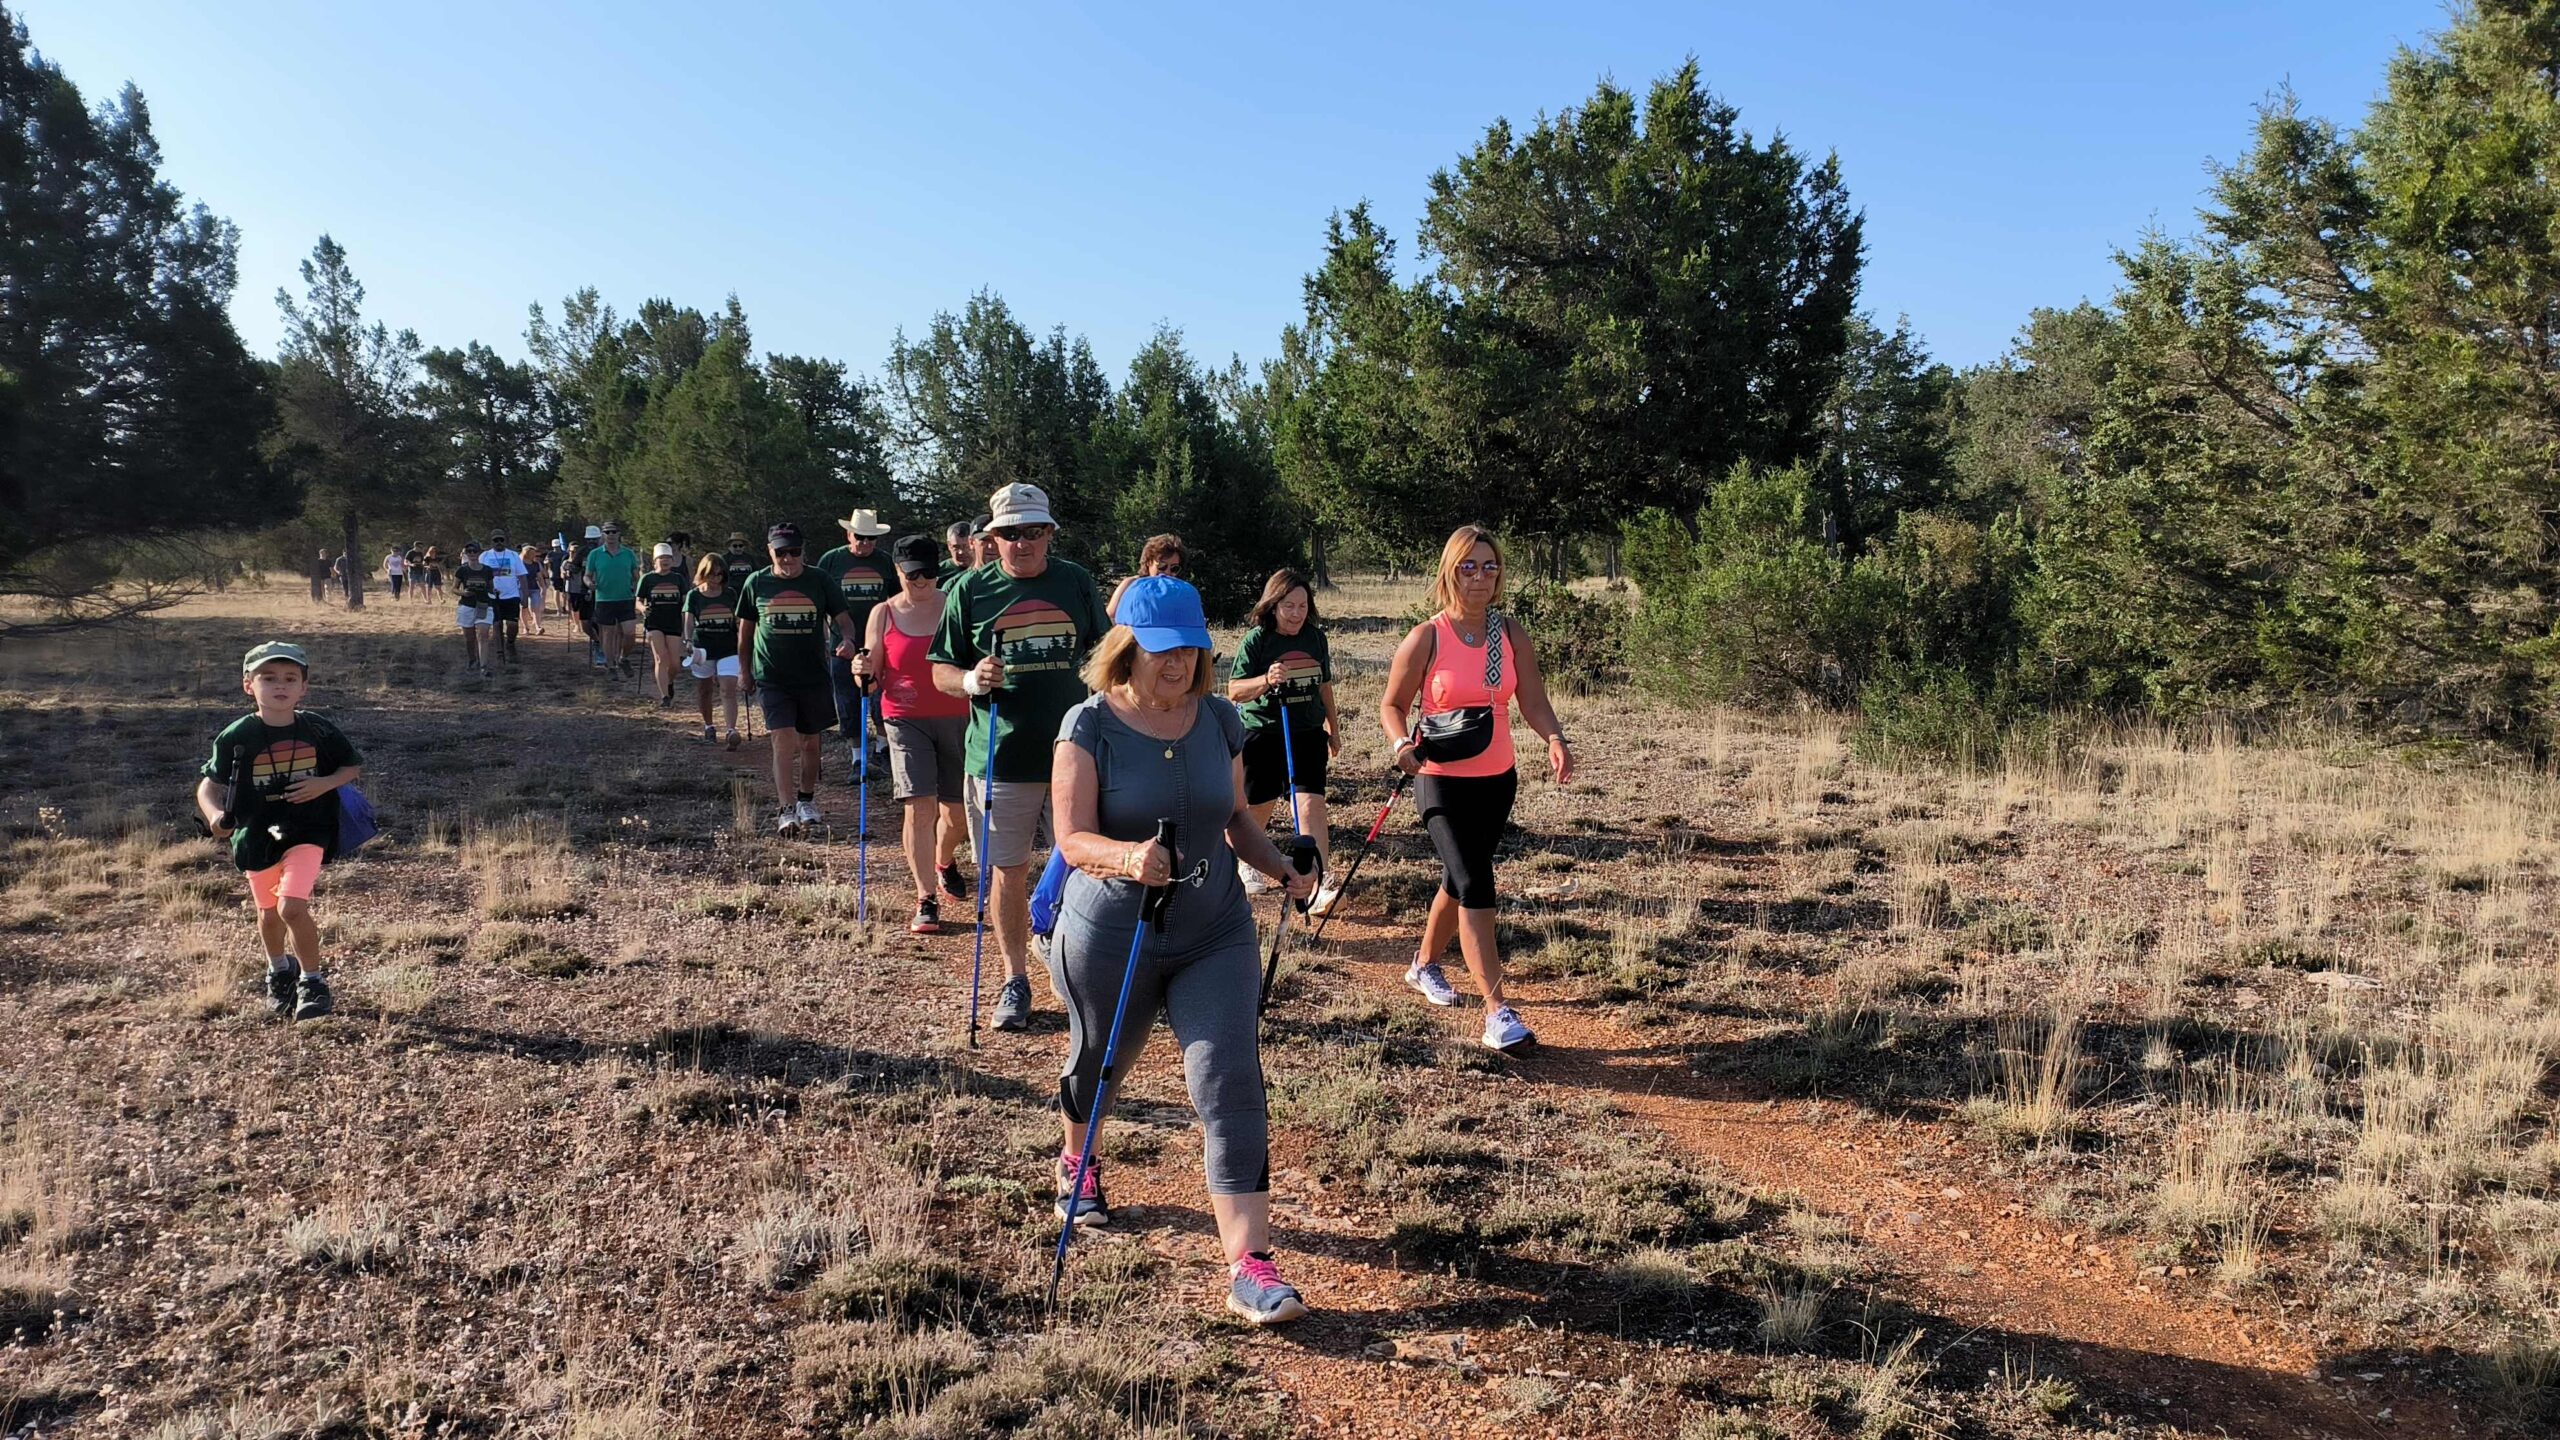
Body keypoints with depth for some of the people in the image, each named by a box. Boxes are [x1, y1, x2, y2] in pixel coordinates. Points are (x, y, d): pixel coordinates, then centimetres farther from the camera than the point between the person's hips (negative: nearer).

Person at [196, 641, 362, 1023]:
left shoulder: (318, 731, -7)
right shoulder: (236, 737, -10)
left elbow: (353, 766, 5)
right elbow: (209, 784, -4)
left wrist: (325, 784, -15)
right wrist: (215, 815, -25)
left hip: (306, 831, -2)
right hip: (256, 836, 2)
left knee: (293, 907, -18)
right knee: (269, 914, 19)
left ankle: (312, 980, 2)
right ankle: (279, 971, 47)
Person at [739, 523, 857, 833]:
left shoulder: (819, 582, 0)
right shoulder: (757, 583, 1)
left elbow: (841, 618, 1)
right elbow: (745, 630, 11)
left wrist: (847, 639, -21)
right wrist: (746, 670, 14)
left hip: (813, 677, 2)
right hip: (772, 679, -1)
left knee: (810, 743, 12)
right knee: (784, 741, -13)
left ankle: (807, 800, 31)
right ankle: (786, 810, -14)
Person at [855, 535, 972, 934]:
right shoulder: (883, 614, 2)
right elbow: (873, 682, 5)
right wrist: (864, 674, -17)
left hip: (956, 718, 1)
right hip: (906, 720, -1)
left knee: (957, 809, 9)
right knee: (919, 806, -11)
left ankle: (944, 863, 43)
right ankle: (926, 900, -5)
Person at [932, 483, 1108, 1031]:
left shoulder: (1076, 582, 5)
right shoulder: (970, 589, 1)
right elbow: (941, 673, 4)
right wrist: (971, 681, -18)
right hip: (1000, 756, -1)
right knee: (1008, 872, 7)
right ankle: (1015, 980, 22)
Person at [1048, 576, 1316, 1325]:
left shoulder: (1220, 721, -1)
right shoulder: (1091, 726, -14)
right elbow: (1074, 838, -20)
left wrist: (1282, 867, -7)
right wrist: (1128, 856, -41)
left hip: (1215, 933, 2)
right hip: (1112, 938, -2)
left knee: (1231, 1085, -11)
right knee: (1097, 1063, 22)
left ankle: (1249, 1267, -11)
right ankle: (1076, 1164, 56)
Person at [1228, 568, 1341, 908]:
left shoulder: (1315, 638, 4)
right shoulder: (1255, 640, -10)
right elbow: (1234, 691, -15)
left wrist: (1334, 729, 22)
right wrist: (1266, 680, -33)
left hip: (1308, 734, 3)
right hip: (1262, 735, -3)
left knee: (1312, 804, -11)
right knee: (1258, 808, 11)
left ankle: (1318, 888, -14)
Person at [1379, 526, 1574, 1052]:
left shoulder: (1512, 636, 3)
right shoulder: (1427, 638, -9)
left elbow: (1533, 701, -1)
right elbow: (1392, 705, -2)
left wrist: (1556, 739, -21)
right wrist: (1402, 743, -22)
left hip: (1497, 781, 5)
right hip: (1442, 782, -5)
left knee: (1460, 881, 20)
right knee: (1476, 887, -16)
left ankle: (1424, 964, 44)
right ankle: (1497, 1011, -17)